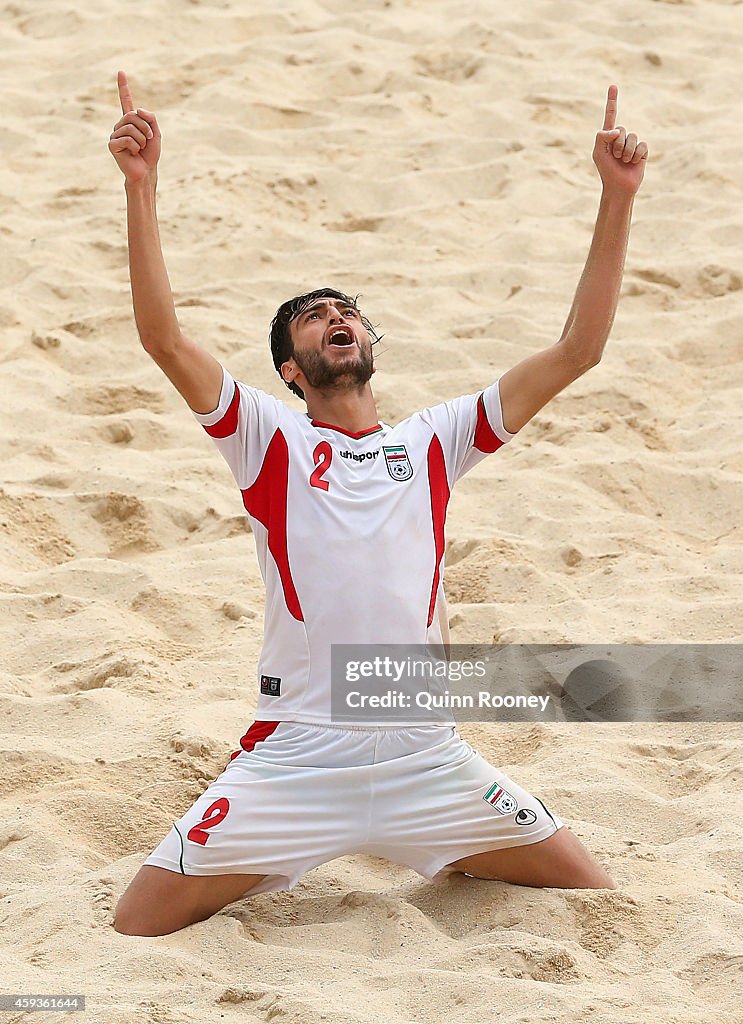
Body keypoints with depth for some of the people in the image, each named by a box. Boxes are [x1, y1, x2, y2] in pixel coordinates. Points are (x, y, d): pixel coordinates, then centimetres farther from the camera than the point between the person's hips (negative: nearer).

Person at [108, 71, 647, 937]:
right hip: (292, 760, -2)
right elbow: (164, 340, -12)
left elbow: (576, 352, 5)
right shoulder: (268, 437, 3)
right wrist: (141, 187, -23)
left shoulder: (433, 440, 10)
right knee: (135, 932, -11)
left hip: (428, 759, 3)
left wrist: (616, 200, -2)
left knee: (594, 898, 6)